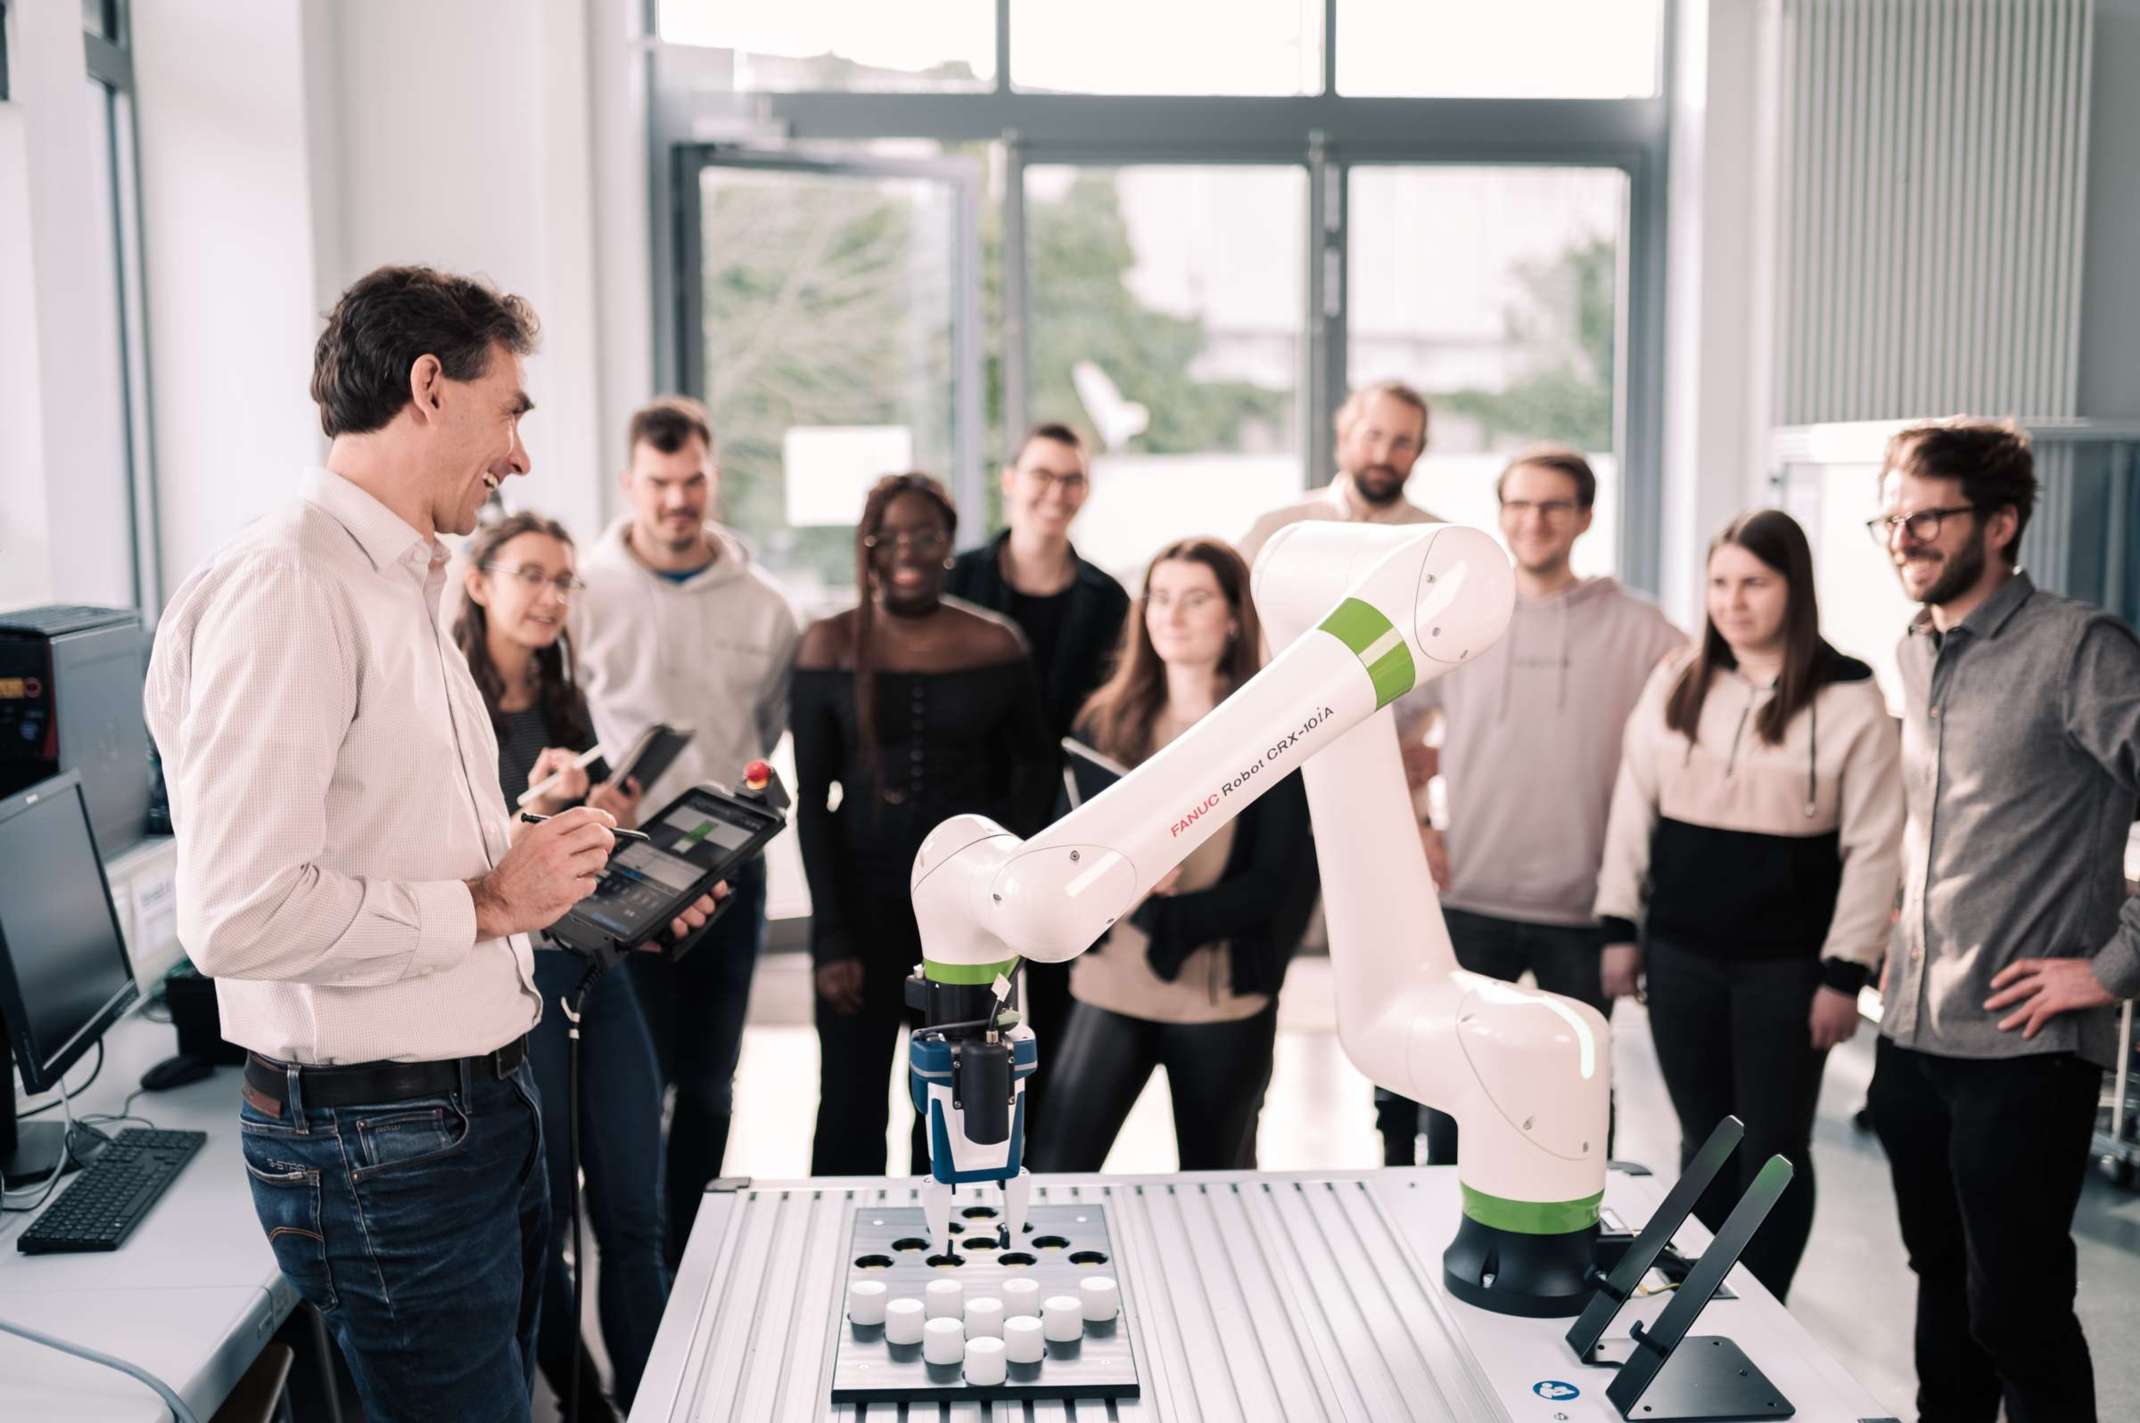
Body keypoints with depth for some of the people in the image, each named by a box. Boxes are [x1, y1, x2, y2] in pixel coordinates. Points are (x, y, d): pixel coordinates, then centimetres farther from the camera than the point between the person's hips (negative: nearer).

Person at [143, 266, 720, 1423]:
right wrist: (488, 905, -17)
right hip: (383, 1140, -10)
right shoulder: (285, 588, -19)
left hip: (480, 1100, 10)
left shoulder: (403, 589, 13)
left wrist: (592, 885, 9)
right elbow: (241, 913, -28)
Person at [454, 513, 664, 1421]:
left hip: (597, 970, 6)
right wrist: (533, 809, -28)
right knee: (539, 1217, 8)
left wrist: (621, 824, -1)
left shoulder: (564, 706, 12)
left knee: (634, 1216, 7)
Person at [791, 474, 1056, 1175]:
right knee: (851, 1105, 1)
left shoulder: (995, 643, -1)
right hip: (863, 893, -1)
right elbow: (812, 801, -2)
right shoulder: (830, 644, -3)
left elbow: (1035, 761, 14)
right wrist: (831, 939, -7)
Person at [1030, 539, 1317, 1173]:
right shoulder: (1107, 720, 5)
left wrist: (1170, 920, -19)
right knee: (1055, 1171, -4)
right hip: (1111, 985, 2)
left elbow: (1276, 880, -8)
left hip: (1225, 998, -2)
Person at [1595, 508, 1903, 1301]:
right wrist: (1619, 926, 6)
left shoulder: (1849, 698, -7)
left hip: (1787, 965, -3)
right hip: (1681, 954, 4)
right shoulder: (1674, 683, 4)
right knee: (1704, 1142, 13)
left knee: (1774, 1149, 6)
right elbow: (1633, 810, 9)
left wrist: (1845, 972, -8)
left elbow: (1873, 847, -6)